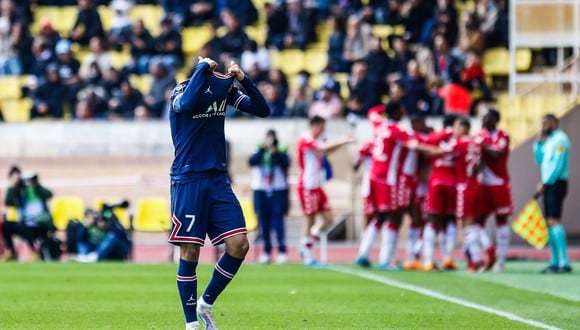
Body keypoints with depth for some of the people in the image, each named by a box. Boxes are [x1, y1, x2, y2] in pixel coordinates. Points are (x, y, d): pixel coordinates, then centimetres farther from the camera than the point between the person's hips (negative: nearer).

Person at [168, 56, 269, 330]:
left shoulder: (225, 88, 7)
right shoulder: (182, 91, -8)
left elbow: (262, 110, 1)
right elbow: (187, 103, -33)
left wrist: (244, 80, -12)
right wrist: (203, 69, -22)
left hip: (218, 180, 5)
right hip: (188, 181, -5)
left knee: (239, 245, -6)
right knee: (190, 252, -3)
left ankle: (206, 304, 12)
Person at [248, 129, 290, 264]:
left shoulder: (281, 153, 5)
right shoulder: (259, 152, 10)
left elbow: (286, 163, -12)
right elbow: (251, 162, -8)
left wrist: (276, 153, -23)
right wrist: (263, 149, -16)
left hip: (278, 190, -3)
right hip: (261, 190, 3)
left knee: (278, 220, -9)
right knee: (264, 222, 3)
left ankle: (282, 251, -9)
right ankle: (267, 252, 8)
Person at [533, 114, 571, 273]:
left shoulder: (560, 139, -11)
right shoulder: (549, 140, 18)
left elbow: (558, 165, -18)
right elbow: (539, 160, 21)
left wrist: (544, 183, -16)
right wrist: (539, 142, 11)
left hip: (556, 183, -10)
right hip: (548, 184, 10)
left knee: (554, 220, -16)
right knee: (549, 222, 9)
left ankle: (564, 263, -20)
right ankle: (554, 262, 12)